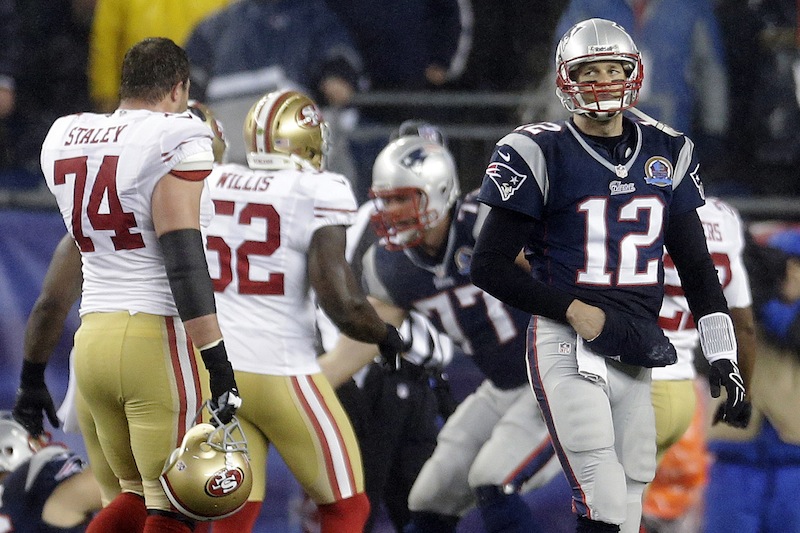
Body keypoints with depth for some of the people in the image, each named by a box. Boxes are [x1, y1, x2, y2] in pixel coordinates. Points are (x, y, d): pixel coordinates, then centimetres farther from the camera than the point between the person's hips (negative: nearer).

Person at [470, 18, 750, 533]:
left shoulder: (667, 154, 11)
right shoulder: (540, 154, -5)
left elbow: (696, 266, 15)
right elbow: (490, 266, -4)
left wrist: (723, 360, 7)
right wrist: (575, 311, -12)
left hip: (634, 353, 6)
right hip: (568, 349, -6)